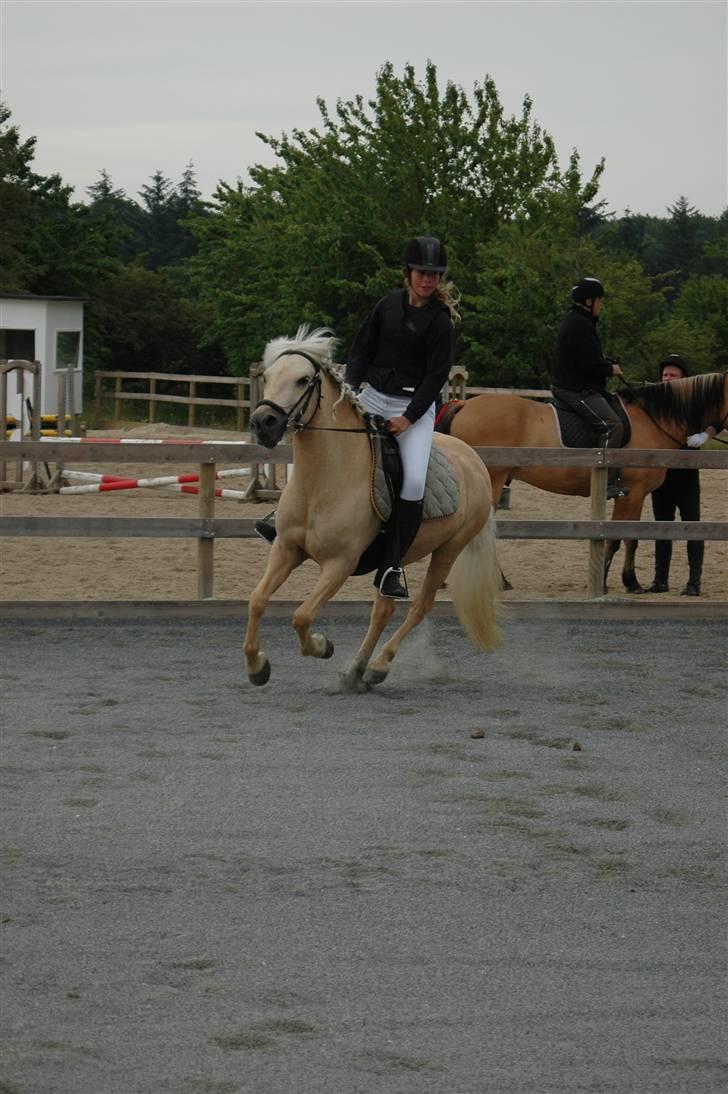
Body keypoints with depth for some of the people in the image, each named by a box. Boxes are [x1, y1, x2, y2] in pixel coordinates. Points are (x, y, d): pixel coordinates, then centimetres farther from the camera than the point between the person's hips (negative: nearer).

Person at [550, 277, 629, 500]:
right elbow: (590, 363, -22)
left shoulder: (573, 321, 18)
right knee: (612, 425, -21)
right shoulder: (580, 326, -17)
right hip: (577, 390, -12)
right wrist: (610, 369, -5)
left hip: (569, 386, 12)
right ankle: (608, 481, -27)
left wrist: (607, 364, 10)